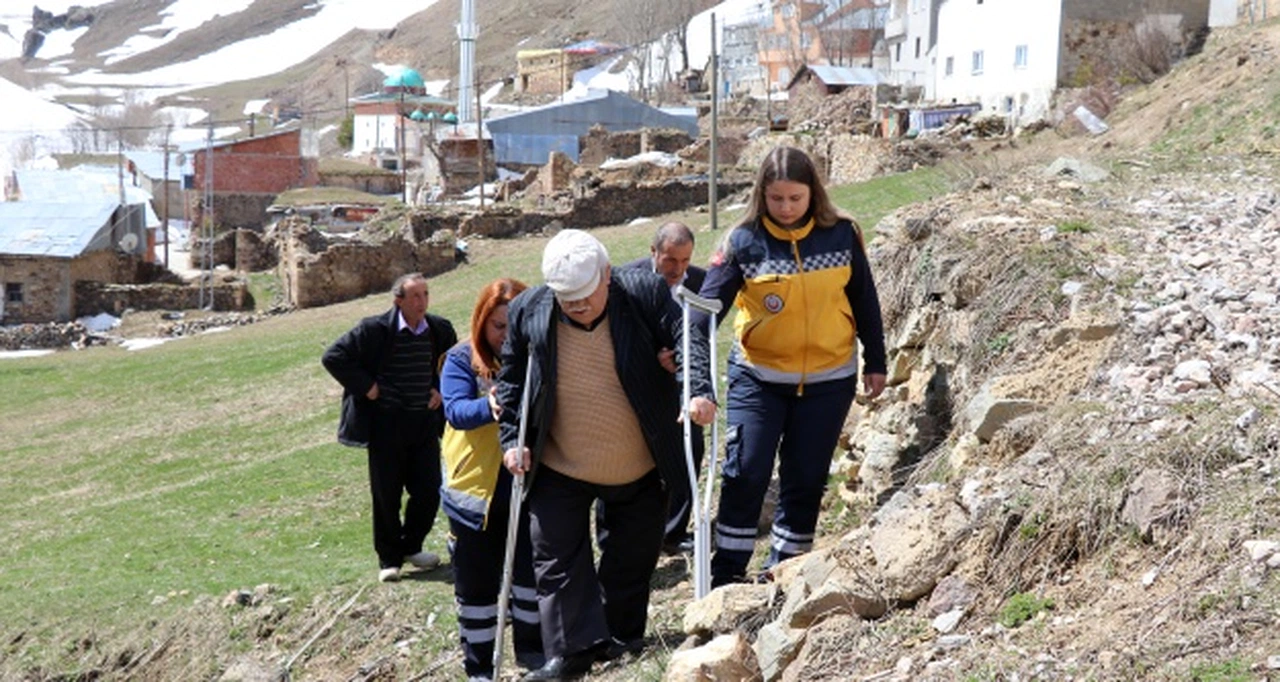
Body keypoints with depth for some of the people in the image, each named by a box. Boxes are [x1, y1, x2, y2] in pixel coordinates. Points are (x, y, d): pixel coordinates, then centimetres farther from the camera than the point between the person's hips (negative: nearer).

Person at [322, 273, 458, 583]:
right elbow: (333, 357, -8)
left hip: (426, 424, 4)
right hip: (386, 426, -4)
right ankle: (389, 559, 19)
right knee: (386, 495, 5)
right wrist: (365, 386, -11)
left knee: (429, 491, 6)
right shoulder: (374, 330, -11)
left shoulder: (440, 330, 3)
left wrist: (441, 389, 5)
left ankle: (410, 547, 29)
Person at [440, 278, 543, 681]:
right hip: (476, 492, -1)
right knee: (477, 586, 9)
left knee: (532, 574, 9)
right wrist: (490, 407, -40)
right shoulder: (462, 360, -6)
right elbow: (455, 410, -20)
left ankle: (532, 649, 30)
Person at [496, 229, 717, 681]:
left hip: (640, 469, 0)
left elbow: (687, 340, -18)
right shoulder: (527, 311, -9)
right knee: (557, 559, -4)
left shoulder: (644, 293, -13)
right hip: (559, 470, 1)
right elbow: (510, 380, 1)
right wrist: (512, 440, -6)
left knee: (632, 558, 12)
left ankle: (622, 639, 28)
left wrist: (700, 391, -35)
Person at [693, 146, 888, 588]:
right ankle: (727, 574, 7)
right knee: (745, 473, -5)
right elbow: (707, 306, -13)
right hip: (758, 378, -2)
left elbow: (864, 301, 6)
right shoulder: (743, 241, -11)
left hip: (829, 381, 2)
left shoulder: (841, 235, -5)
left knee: (806, 480, 9)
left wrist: (875, 362, 10)